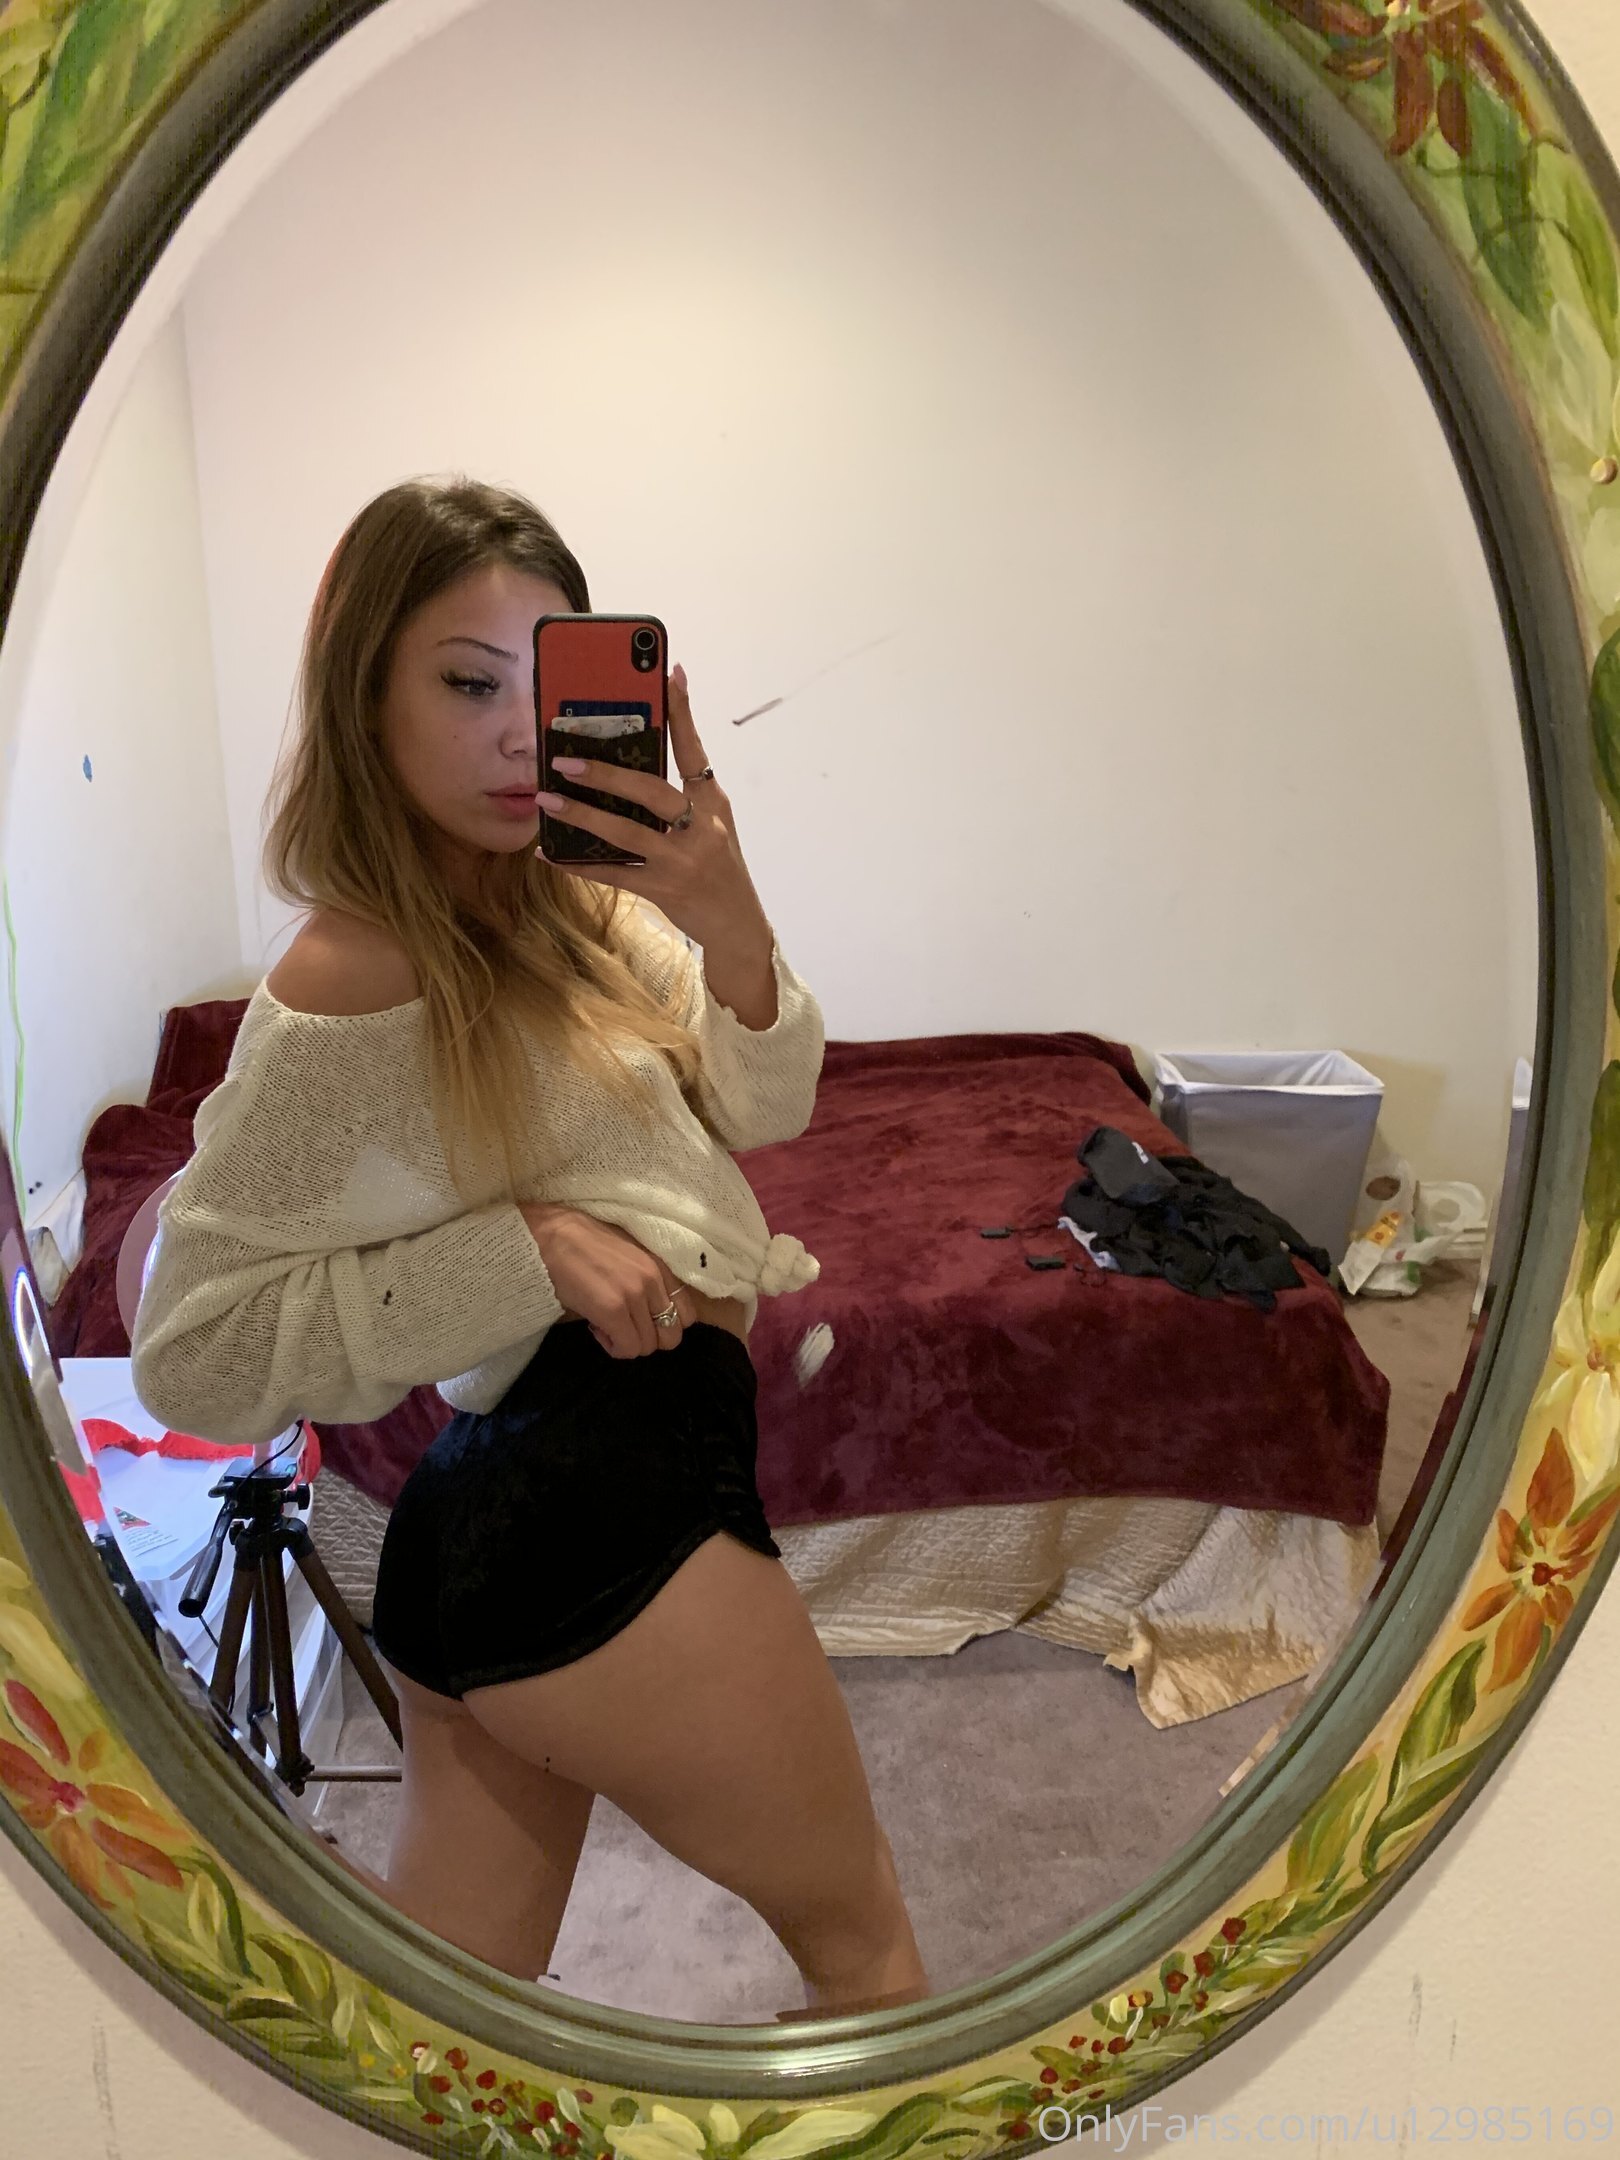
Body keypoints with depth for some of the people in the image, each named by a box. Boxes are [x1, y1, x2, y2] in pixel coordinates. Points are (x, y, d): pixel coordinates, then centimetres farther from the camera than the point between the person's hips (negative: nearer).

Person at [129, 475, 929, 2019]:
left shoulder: (568, 904, 6)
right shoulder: (350, 990, -17)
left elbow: (759, 1108, 4)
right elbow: (190, 1355, -14)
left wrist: (729, 924, -15)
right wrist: (524, 1248, -21)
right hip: (596, 1523, -8)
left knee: (448, 2001, 24)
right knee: (866, 1948, 15)